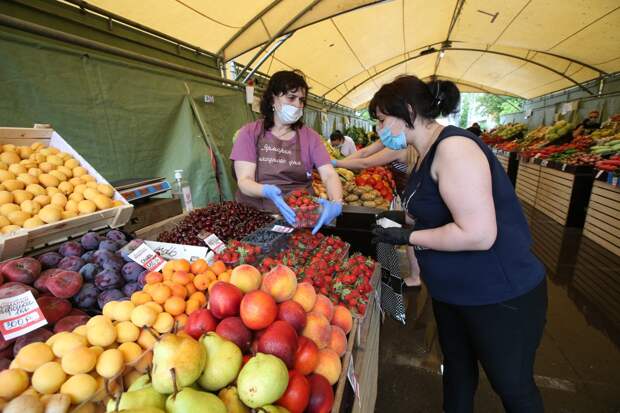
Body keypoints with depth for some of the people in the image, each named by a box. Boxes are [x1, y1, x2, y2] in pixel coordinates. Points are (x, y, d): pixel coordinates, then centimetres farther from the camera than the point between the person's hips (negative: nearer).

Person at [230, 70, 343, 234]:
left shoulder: (309, 136, 7)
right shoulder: (250, 133, 2)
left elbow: (329, 175, -3)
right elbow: (244, 181, -7)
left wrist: (336, 204, -23)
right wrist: (268, 191, -28)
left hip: (300, 219, 2)